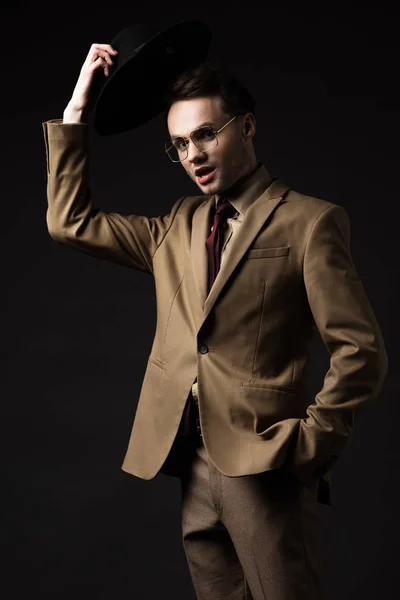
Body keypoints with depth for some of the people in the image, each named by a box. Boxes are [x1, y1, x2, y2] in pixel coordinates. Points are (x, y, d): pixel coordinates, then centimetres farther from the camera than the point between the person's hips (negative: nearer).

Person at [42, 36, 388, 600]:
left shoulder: (308, 221, -5)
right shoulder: (180, 224, 14)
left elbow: (362, 352, -7)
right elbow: (70, 222, 12)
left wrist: (310, 443, -10)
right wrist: (78, 102, 10)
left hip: (265, 468, -6)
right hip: (193, 466, 6)